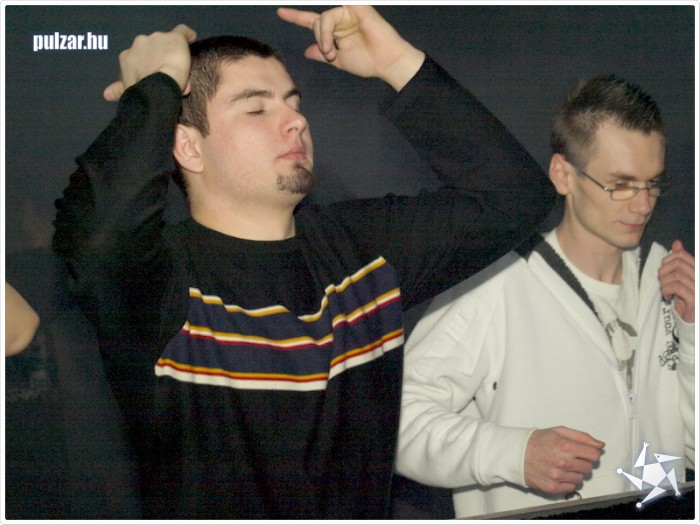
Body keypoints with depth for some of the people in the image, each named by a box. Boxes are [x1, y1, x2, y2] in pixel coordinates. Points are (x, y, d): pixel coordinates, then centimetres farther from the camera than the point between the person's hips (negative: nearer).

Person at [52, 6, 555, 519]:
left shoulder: (366, 243, 7)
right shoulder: (157, 273, -8)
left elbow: (514, 193, 4)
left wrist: (398, 62, 0)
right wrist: (158, 84, -14)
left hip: (361, 508, 5)